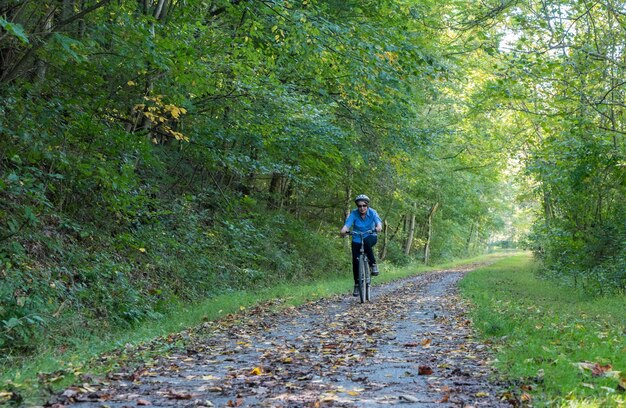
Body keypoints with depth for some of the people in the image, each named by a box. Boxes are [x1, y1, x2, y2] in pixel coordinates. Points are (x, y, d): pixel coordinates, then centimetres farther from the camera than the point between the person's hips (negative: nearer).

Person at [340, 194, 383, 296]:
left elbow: (378, 220, -32)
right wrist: (344, 229, -52)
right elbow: (348, 223, -29)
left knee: (366, 242, -37)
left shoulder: (372, 212, -14)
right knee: (355, 262, -9)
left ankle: (373, 264, -22)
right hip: (357, 240, 1)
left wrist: (379, 226, -56)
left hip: (370, 237, -1)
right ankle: (357, 285, 7)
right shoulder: (354, 213, -14)